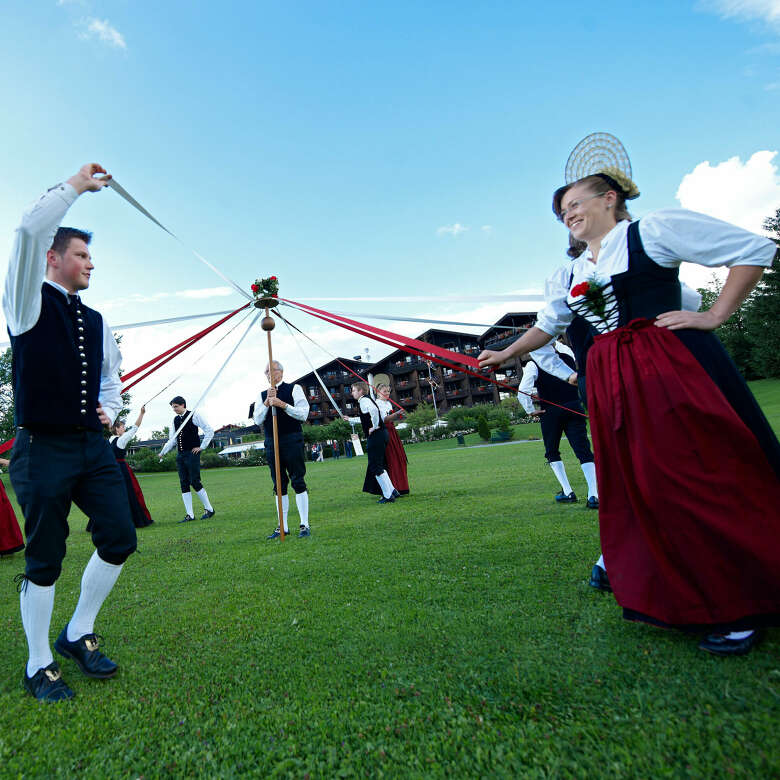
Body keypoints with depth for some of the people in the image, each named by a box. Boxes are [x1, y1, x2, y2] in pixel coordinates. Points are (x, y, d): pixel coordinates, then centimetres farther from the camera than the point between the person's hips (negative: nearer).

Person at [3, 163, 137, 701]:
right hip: (44, 448, -5)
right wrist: (75, 186, -4)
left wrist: (111, 410, 8)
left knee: (120, 539, 2)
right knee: (45, 559, 3)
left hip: (93, 445, 6)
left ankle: (78, 635, 24)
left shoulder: (95, 322, 16)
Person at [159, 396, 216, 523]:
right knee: (184, 484, 3)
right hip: (180, 455, 6)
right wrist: (163, 452, 16)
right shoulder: (175, 420, 14)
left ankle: (209, 509, 7)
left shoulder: (194, 415, -5)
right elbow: (173, 439, 22)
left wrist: (202, 447, -8)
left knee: (195, 482, -8)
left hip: (192, 453, -6)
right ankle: (190, 515, 7)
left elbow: (209, 431, -7)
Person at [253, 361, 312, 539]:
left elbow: (303, 414, -6)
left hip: (292, 440, -4)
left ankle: (304, 525, 4)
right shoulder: (262, 395, 15)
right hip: (271, 442, 4)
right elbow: (258, 420, 4)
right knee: (279, 485, 8)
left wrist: (282, 404, -15)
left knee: (298, 482, -3)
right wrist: (267, 402, -9)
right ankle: (282, 527, 15)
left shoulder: (294, 389, 3)